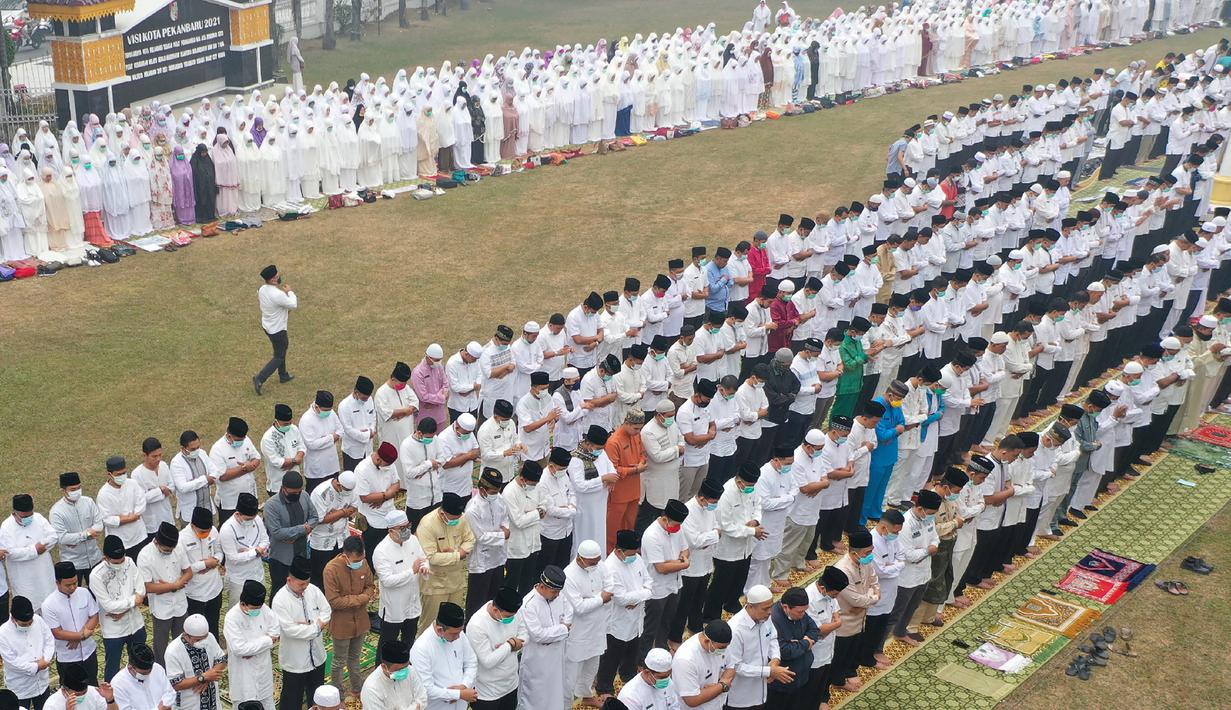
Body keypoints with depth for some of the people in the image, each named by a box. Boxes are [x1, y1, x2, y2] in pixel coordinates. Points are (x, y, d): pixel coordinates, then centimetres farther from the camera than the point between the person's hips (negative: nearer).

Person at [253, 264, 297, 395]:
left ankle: (283, 375, 40)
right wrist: (290, 291, -4)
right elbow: (293, 305, -20)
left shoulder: (262, 289, -8)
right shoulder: (278, 295, -33)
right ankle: (260, 379, -1)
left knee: (283, 346, 28)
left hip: (267, 325, 9)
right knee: (279, 357, 6)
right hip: (277, 330, -9)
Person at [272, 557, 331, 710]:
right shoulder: (280, 600, -23)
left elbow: (327, 613, -3)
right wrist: (317, 626, -19)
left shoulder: (313, 590, -5)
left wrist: (310, 624, -20)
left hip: (317, 654, 6)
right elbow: (290, 630, -28)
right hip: (294, 660, -6)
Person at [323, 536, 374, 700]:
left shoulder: (363, 563, -11)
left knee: (355, 658, 25)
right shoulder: (331, 569, -27)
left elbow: (370, 586, 4)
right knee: (340, 661, 13)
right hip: (341, 623, -5)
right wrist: (360, 599, -21)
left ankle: (357, 688, 42)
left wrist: (366, 596, -19)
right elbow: (334, 601, -25)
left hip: (360, 620, 5)